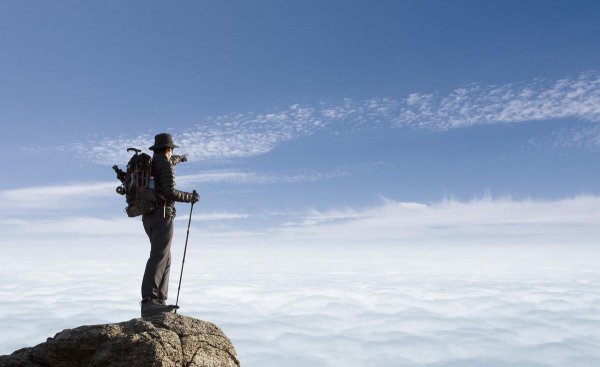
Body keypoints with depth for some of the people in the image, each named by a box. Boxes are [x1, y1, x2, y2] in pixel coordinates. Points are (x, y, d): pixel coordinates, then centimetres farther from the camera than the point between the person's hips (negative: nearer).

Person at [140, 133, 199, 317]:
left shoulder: (149, 163, 21)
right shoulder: (165, 164, -6)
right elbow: (170, 192, -17)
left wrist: (178, 159, 65)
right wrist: (190, 197, -1)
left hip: (148, 216, 9)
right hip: (162, 214, -9)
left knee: (165, 258, 11)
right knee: (158, 257, -18)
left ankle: (160, 300, 8)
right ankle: (148, 302, -27)